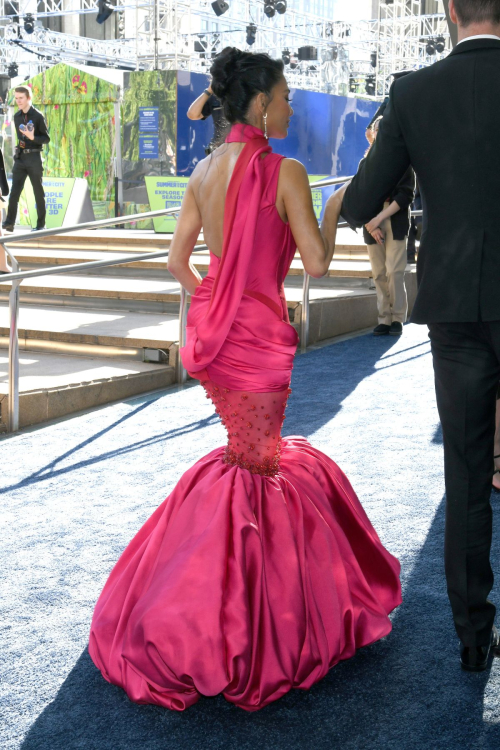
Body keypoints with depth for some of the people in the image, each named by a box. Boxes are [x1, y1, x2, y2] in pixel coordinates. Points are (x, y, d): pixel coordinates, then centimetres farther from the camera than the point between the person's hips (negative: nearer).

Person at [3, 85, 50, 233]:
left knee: (38, 192, 4)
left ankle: (40, 224, 11)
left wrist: (32, 138, -21)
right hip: (20, 157, 4)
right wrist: (18, 150, 15)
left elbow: (46, 138, -5)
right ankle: (9, 222, -14)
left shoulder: (38, 116, -6)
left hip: (34, 157, -4)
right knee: (14, 190, -8)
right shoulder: (17, 116, 10)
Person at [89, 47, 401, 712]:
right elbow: (317, 263, -13)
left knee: (256, 451, 23)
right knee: (252, 468, 6)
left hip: (210, 328, 7)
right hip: (260, 335, -6)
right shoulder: (286, 173, -13)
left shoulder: (204, 171, 5)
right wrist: (335, 206, 3)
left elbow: (178, 261, 7)